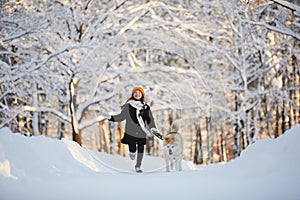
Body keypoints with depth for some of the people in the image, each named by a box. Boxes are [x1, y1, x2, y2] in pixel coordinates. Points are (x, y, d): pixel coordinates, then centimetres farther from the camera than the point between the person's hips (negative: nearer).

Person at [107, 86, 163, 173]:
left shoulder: (146, 107, 6)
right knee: (132, 149, -1)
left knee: (141, 149, 3)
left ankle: (138, 166, 20)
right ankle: (132, 152, 37)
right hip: (131, 132, -2)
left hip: (142, 133, 2)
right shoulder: (128, 106, 0)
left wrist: (155, 131, 1)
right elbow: (121, 116, 4)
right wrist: (111, 117, -9)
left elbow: (150, 120, 9)